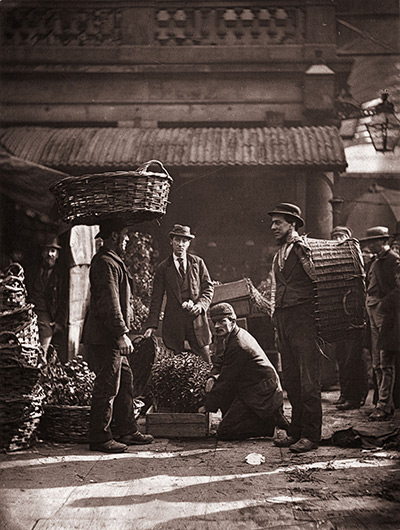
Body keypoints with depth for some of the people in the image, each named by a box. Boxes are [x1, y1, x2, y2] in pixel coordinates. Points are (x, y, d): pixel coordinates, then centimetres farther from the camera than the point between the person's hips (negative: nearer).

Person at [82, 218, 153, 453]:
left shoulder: (114, 262, 20)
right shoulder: (106, 263, -15)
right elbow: (110, 303, -22)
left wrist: (123, 333, 22)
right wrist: (122, 334, -24)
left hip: (112, 338, 11)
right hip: (105, 337, -11)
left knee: (125, 381, 14)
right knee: (107, 388, -5)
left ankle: (127, 431, 21)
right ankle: (100, 438, 2)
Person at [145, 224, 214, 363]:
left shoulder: (198, 263, 10)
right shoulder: (163, 268, 7)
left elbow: (208, 287, 11)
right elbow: (156, 298, 5)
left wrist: (201, 304, -9)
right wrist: (152, 325, -2)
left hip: (196, 319, 1)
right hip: (174, 322, -1)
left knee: (204, 361, -1)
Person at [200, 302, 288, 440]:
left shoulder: (238, 346, -21)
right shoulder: (236, 335, 11)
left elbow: (226, 381, -17)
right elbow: (221, 362, 22)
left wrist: (208, 407, -8)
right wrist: (213, 377, -1)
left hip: (261, 396, -10)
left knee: (224, 432, -11)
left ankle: (271, 421, -7)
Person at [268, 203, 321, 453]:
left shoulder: (304, 248, -6)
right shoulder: (279, 256, 19)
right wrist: (274, 313, 17)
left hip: (303, 317, -8)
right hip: (283, 320, 8)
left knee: (308, 379, -6)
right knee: (291, 378, 11)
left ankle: (310, 435, -2)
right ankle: (296, 430, 18)